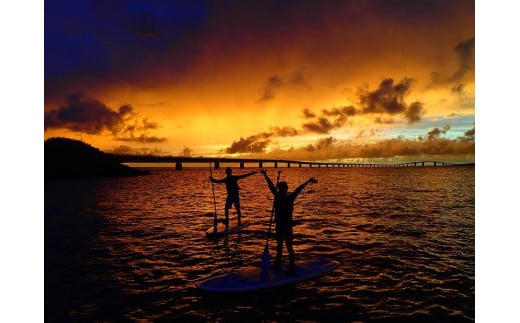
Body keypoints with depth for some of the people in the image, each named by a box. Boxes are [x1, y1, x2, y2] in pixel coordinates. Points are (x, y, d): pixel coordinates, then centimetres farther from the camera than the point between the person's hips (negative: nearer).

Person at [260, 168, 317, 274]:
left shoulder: (290, 197, -13)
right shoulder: (278, 196, 1)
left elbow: (299, 189, -23)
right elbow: (271, 185, 5)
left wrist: (308, 181, -30)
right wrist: (265, 175, 6)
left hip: (287, 226, -7)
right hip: (279, 225, 7)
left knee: (289, 247, -1)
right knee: (279, 245, 21)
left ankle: (292, 267, 8)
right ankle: (278, 262, 37)